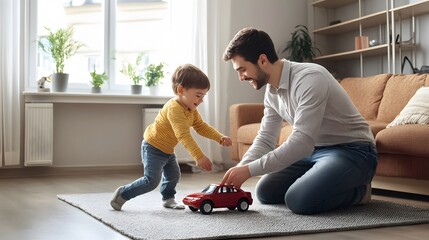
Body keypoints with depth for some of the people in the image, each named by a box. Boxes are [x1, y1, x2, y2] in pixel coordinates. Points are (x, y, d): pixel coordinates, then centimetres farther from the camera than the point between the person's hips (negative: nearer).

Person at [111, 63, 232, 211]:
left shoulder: (191, 110, 0)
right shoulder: (174, 109, -33)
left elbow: (201, 127, 8)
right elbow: (183, 135, -42)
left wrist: (220, 138, -6)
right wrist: (199, 157, -49)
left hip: (167, 150, 10)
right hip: (153, 148, -10)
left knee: (173, 175, 18)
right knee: (151, 180, -15)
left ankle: (168, 199, 37)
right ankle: (122, 194, -2)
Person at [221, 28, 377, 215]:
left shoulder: (310, 78, -27)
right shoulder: (271, 91, 1)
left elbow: (301, 142, -34)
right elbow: (265, 140, 6)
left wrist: (249, 170, -31)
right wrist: (238, 171, -12)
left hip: (352, 150, -8)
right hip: (315, 150, 9)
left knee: (299, 200, -29)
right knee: (265, 192, 1)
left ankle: (359, 190, -2)